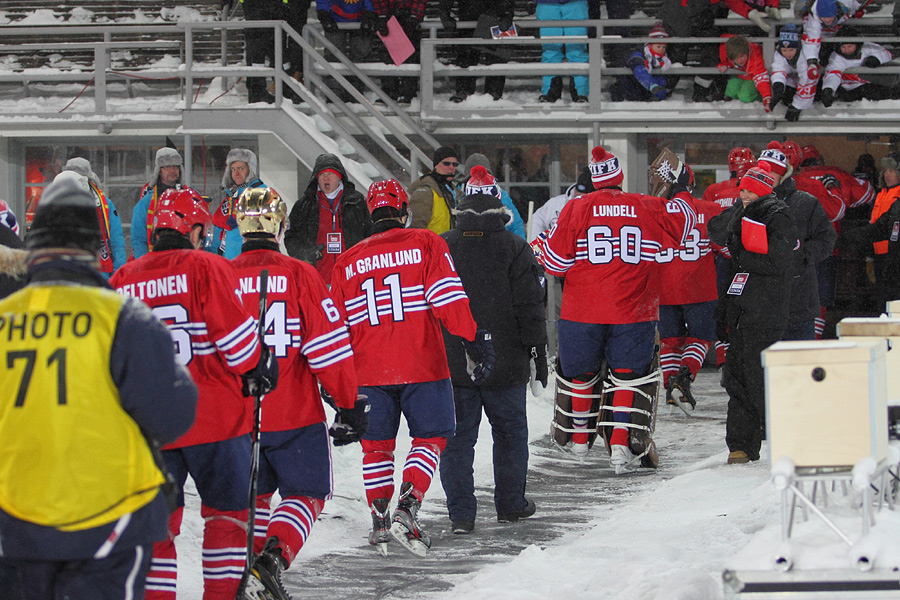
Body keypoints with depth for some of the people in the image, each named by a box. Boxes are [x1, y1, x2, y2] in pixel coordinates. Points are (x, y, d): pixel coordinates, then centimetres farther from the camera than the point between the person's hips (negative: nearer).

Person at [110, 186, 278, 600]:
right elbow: (231, 329, -13)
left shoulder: (121, 281, 8)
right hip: (214, 416, -4)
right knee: (226, 510, 8)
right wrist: (255, 369, 3)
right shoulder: (206, 268, -7)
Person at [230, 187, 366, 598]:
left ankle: (247, 562, 14)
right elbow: (329, 346, -10)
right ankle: (276, 552, -14)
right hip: (295, 416, -3)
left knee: (252, 493, 22)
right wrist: (349, 404, -1)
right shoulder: (299, 275, -9)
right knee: (305, 493, 8)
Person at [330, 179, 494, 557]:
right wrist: (474, 341, -12)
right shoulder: (426, 245, -1)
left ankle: (380, 522, 14)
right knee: (430, 437, 7)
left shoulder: (347, 263, 9)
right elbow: (449, 299, -12)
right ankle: (407, 510, -9)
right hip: (422, 367, -3)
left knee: (377, 444, 15)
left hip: (369, 370, 3)